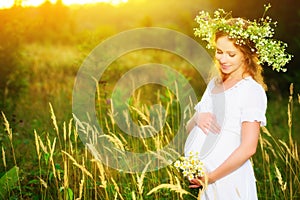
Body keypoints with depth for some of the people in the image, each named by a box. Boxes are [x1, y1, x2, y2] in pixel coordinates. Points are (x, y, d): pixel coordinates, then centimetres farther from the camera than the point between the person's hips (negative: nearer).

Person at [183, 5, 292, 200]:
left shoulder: (252, 91, -11)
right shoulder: (214, 83, 11)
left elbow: (248, 148, -17)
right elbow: (190, 128, 14)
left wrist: (210, 177, -15)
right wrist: (197, 118, -8)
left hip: (227, 180, -6)